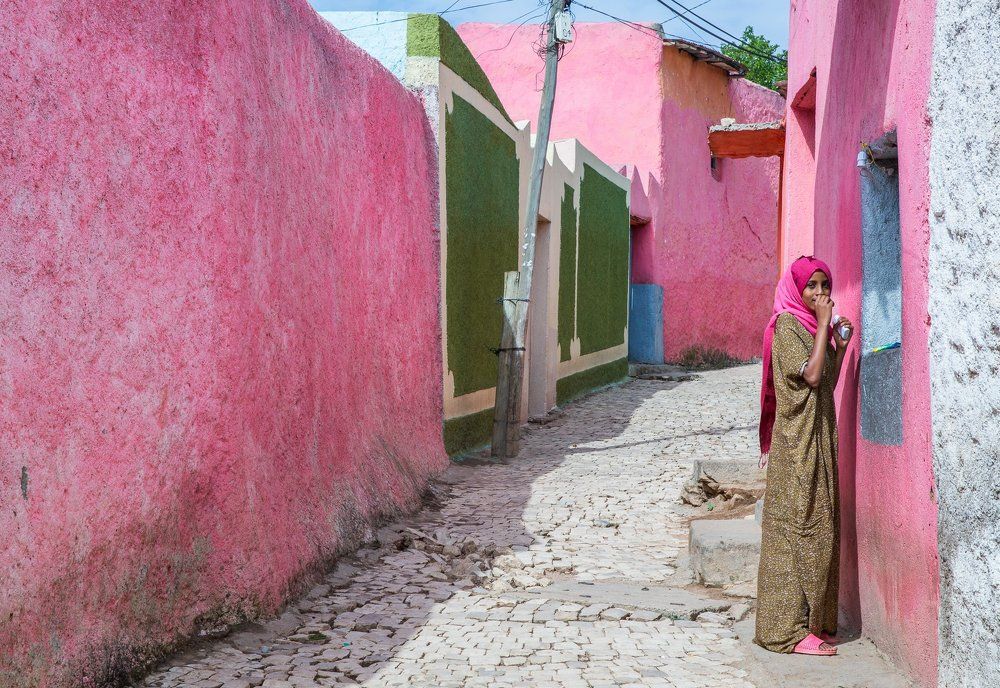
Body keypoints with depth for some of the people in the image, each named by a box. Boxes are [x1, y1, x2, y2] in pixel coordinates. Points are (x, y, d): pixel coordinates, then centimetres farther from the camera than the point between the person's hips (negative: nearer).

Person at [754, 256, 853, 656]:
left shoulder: (814, 328, 16)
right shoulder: (787, 325, -10)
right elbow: (811, 374, -21)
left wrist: (841, 344, 9)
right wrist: (824, 323, -14)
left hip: (820, 436, 9)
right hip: (797, 440, -9)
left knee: (818, 526, 10)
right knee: (798, 524, -8)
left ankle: (814, 620, 17)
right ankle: (790, 628, -4)